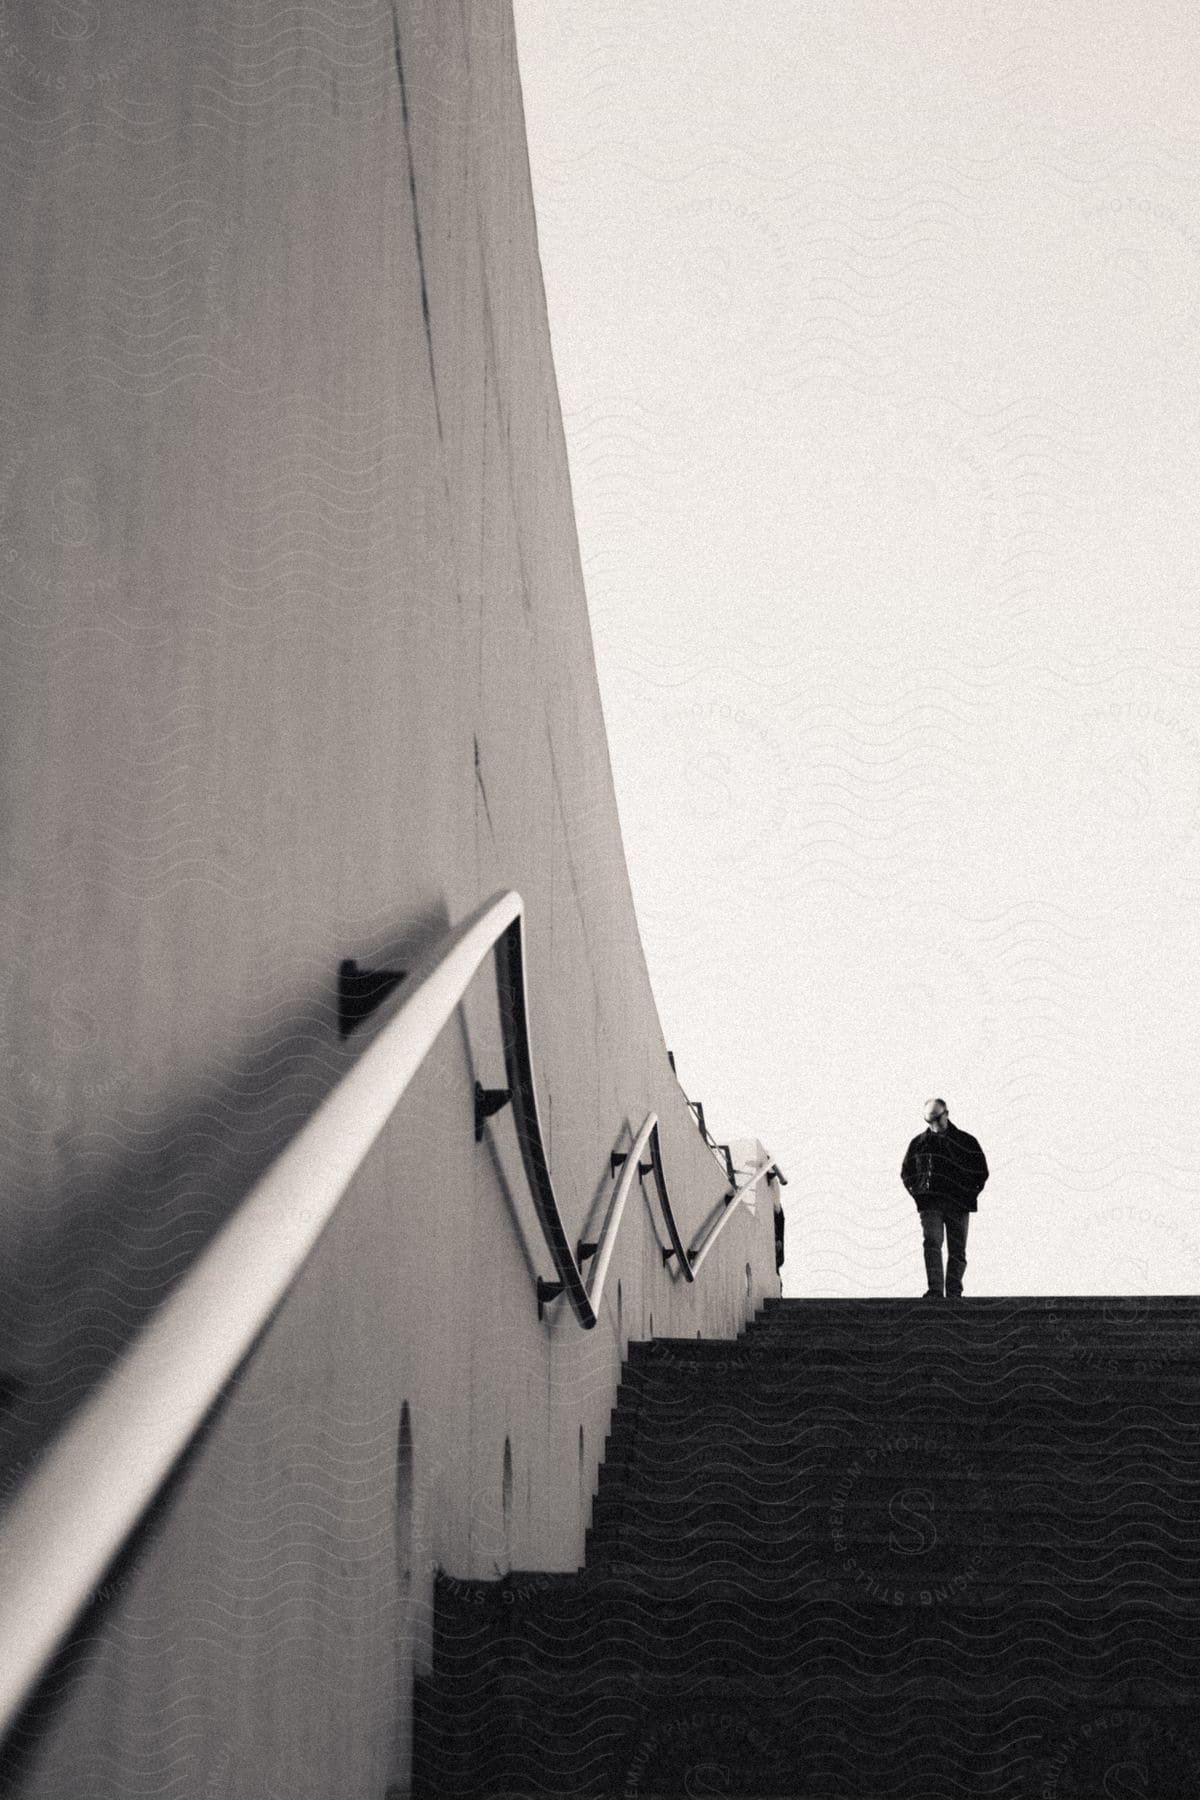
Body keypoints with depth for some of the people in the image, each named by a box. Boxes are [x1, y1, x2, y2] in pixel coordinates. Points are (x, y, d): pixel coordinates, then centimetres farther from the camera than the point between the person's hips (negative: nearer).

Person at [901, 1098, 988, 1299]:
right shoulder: (919, 1143, 10)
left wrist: (968, 1195, -2)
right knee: (931, 1244, -17)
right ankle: (935, 1290, -22)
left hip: (958, 1205, 0)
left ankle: (954, 1292, 11)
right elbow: (906, 1172, 20)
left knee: (957, 1251, 3)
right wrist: (917, 1192, 6)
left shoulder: (966, 1142, 5)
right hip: (930, 1205, 0)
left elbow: (981, 1172, 7)